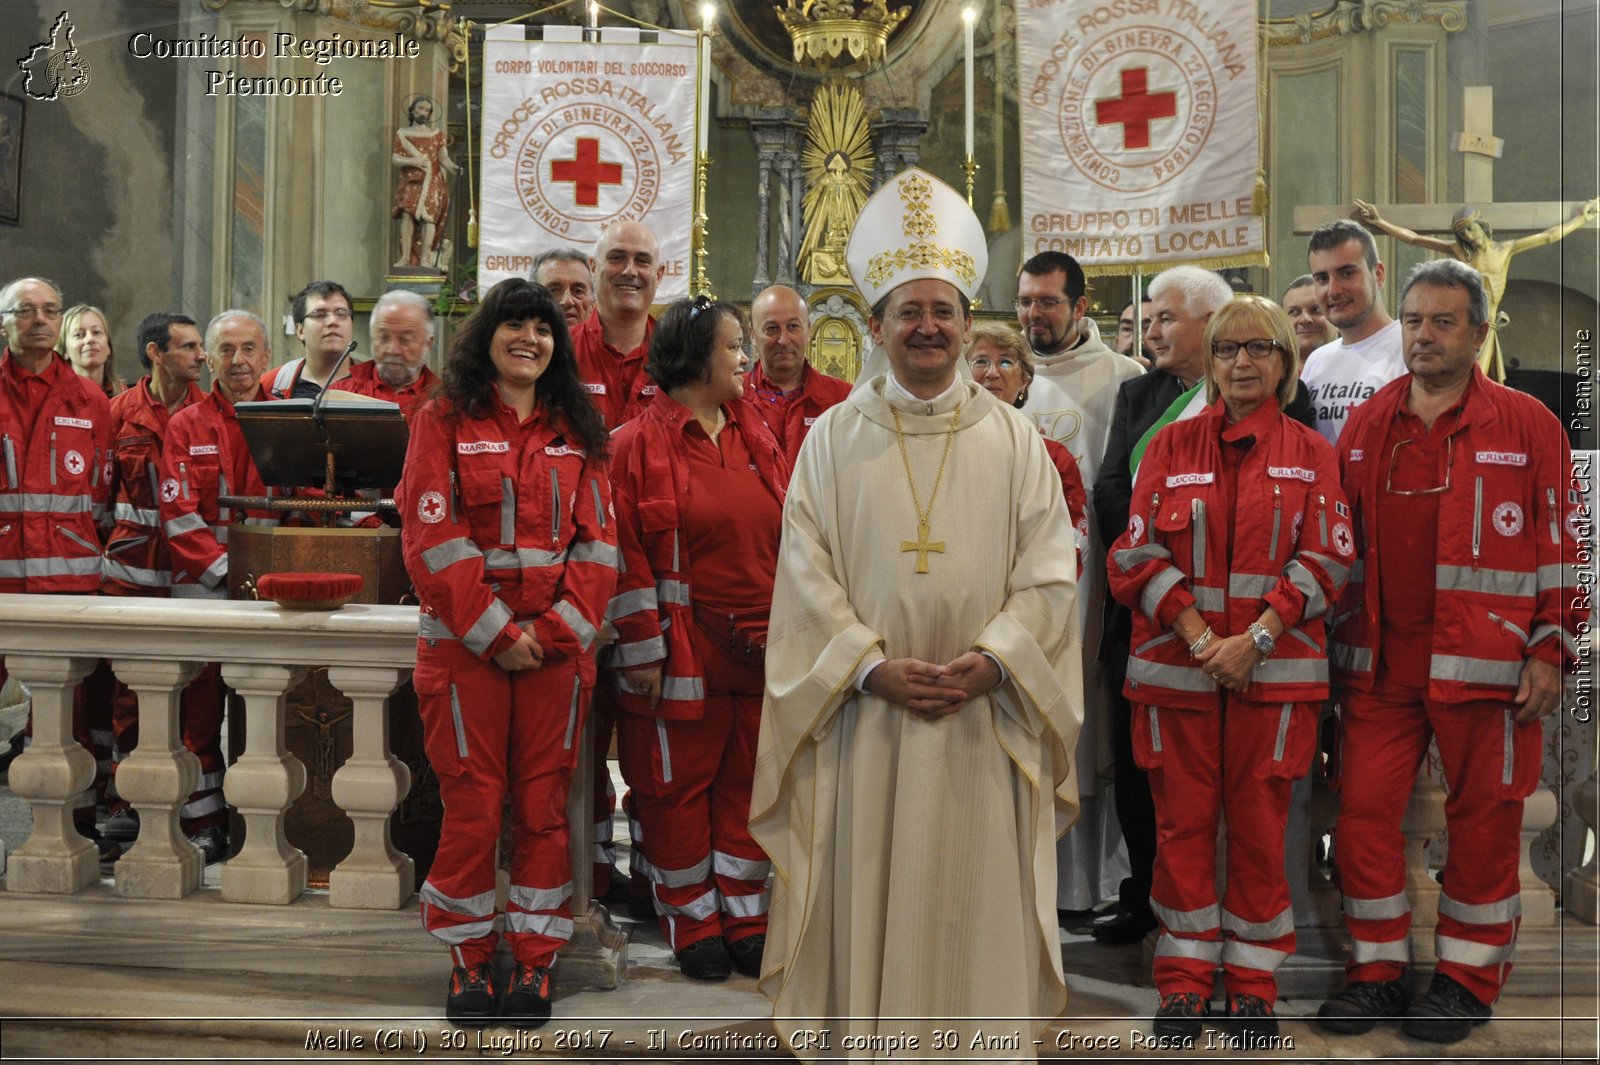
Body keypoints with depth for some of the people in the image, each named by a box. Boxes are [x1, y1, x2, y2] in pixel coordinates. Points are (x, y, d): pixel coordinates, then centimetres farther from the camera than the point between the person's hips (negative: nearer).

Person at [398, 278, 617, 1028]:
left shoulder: (577, 431, 11)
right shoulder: (445, 419, 2)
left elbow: (598, 542, 4)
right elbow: (432, 538, -7)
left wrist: (555, 631, -9)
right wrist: (496, 633, -12)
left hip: (557, 647, 3)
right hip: (465, 646, -2)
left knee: (544, 807, 5)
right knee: (472, 806, 1)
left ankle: (536, 964, 15)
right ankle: (469, 962, 16)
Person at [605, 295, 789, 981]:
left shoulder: (757, 440, 11)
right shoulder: (638, 444, -5)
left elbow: (788, 539, 11)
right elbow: (627, 556, -9)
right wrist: (641, 649, -13)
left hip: (761, 649, 5)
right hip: (683, 654, -5)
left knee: (749, 782, 11)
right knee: (679, 785, 5)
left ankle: (745, 916, 24)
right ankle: (692, 921, 20)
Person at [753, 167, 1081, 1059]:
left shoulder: (1014, 438, 5)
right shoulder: (835, 438, 4)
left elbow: (1048, 574, 1)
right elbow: (806, 574, -1)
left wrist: (990, 659, -13)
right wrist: (873, 665, -13)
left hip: (983, 722, 0)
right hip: (864, 719, 0)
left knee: (978, 914, 5)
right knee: (865, 912, 4)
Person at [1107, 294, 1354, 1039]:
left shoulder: (1309, 454, 7)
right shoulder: (1170, 447, 7)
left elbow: (1327, 558, -1)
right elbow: (1137, 553, 1)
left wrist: (1256, 638, -12)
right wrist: (1198, 634, -11)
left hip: (1273, 669, 0)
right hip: (1176, 667, 1)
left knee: (1260, 825, 4)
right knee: (1183, 822, 4)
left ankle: (1254, 984, 18)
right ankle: (1185, 980, 17)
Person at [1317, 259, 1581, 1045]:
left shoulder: (1526, 425, -1)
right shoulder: (1365, 426, 10)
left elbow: (1562, 543, -1)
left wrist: (1552, 650, -6)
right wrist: (1335, 642, 12)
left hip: (1483, 662, -3)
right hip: (1378, 663, 4)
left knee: (1483, 818, 6)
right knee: (1363, 811, 4)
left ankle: (1469, 976, 22)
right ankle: (1378, 969, 19)